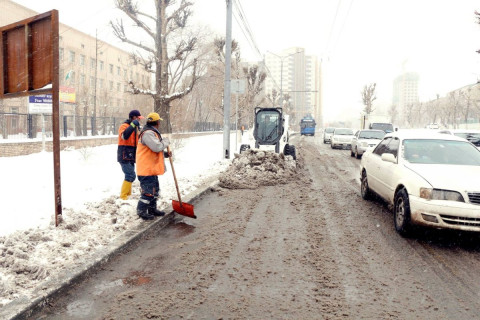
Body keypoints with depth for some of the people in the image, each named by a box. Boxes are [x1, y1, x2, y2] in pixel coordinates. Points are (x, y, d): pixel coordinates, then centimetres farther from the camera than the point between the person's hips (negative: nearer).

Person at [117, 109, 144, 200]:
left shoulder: (135, 127, 18)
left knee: (130, 175, 15)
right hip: (124, 156, -9)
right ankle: (123, 196, -10)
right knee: (131, 175, -16)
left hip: (131, 156, 9)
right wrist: (132, 125, -36)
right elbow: (124, 136, -32)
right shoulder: (124, 126, -10)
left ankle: (128, 195, 26)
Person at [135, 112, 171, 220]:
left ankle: (152, 209, 32)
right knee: (148, 191, -5)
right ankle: (141, 211, 8)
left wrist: (165, 154, 8)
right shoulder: (148, 133, -18)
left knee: (155, 190, 19)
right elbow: (157, 147, -28)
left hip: (152, 168, 11)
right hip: (146, 169, -11)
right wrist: (166, 141, -10)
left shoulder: (152, 132, 18)